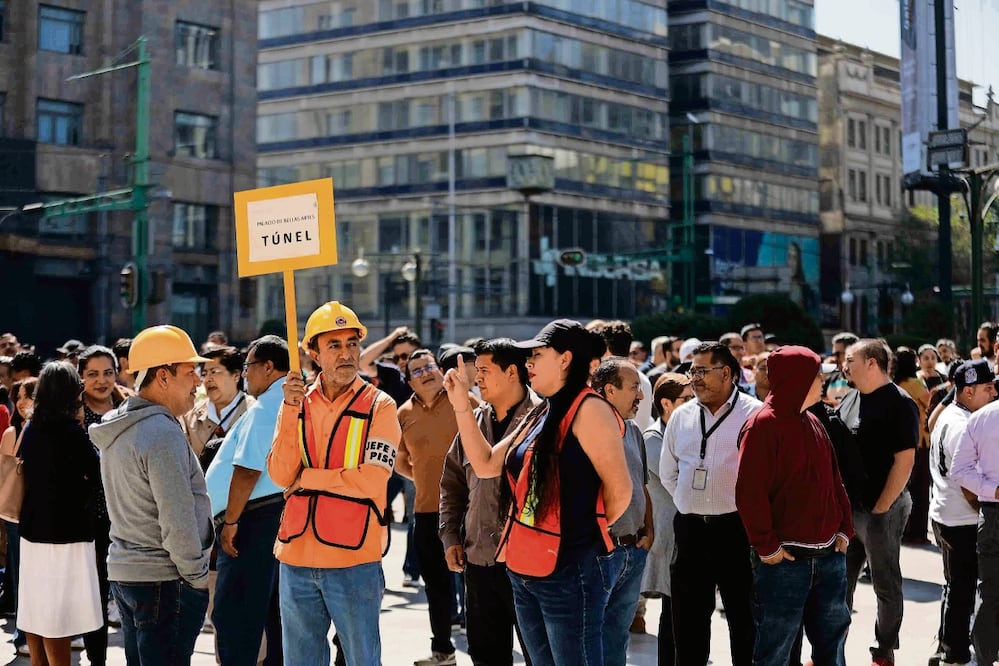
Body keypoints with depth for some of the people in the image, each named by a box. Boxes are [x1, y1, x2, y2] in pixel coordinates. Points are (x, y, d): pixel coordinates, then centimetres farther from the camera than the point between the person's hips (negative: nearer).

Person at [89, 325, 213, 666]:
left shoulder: (118, 428, 11)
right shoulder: (162, 433, -19)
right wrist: (197, 578, -11)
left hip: (123, 571, 9)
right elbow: (178, 520, -21)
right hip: (163, 580, -9)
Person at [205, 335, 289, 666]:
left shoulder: (264, 409, -15)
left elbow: (247, 470, -21)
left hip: (256, 515, -10)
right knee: (275, 612, 15)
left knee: (232, 614, -6)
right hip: (285, 513, 10)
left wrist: (230, 521, -16)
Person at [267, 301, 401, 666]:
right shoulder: (297, 401, 6)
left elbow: (371, 480, -16)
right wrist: (291, 410, -13)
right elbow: (280, 475, -4)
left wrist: (305, 477, -8)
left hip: (354, 558, -4)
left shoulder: (379, 406, -5)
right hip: (296, 556, 4)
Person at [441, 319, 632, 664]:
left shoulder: (588, 409, -13)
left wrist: (585, 532, 1)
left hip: (569, 571, -9)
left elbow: (619, 489, -16)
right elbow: (485, 464, 15)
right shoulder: (541, 414, 15)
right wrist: (461, 404, 7)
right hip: (525, 570, 9)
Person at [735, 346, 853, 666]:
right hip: (783, 558, -7)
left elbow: (833, 480, 16)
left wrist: (844, 529, 6)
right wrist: (766, 546, -15)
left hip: (828, 554, 7)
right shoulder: (763, 425, -12)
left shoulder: (813, 423, 12)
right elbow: (750, 492, -16)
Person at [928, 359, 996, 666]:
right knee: (962, 589, 0)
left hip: (944, 513, 10)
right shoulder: (964, 427, -23)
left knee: (957, 586, 20)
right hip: (963, 521, -10)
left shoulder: (947, 416, 9)